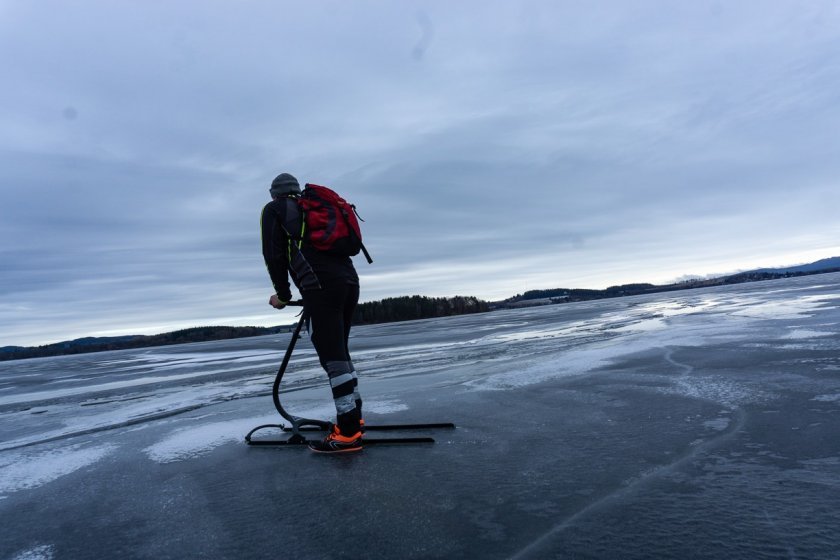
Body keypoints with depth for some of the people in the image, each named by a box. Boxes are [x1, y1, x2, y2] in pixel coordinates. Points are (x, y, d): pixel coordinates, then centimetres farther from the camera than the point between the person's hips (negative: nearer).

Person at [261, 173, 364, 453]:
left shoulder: (274, 210, 13)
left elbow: (274, 254, 3)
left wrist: (283, 294, 15)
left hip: (321, 285, -7)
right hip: (349, 280, 8)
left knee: (332, 356, -8)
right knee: (339, 351, 17)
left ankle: (348, 432, -7)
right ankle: (353, 417, 23)